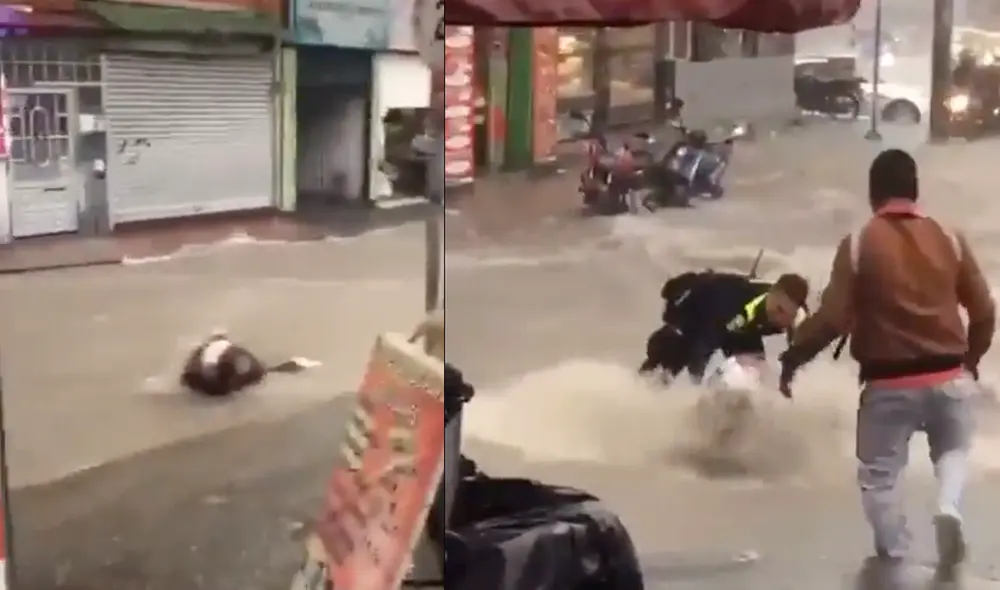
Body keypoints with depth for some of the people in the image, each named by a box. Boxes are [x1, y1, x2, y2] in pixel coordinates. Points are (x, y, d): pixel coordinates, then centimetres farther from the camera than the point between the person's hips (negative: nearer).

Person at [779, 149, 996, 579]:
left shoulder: (858, 245, -9)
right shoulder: (949, 239, 2)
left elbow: (832, 318, -12)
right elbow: (983, 312, 6)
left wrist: (792, 358, 2)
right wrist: (971, 359, 24)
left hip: (888, 383, -3)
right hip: (949, 377, 3)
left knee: (878, 476, 16)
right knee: (952, 451, 27)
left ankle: (893, 555, 18)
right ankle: (948, 508, 0)